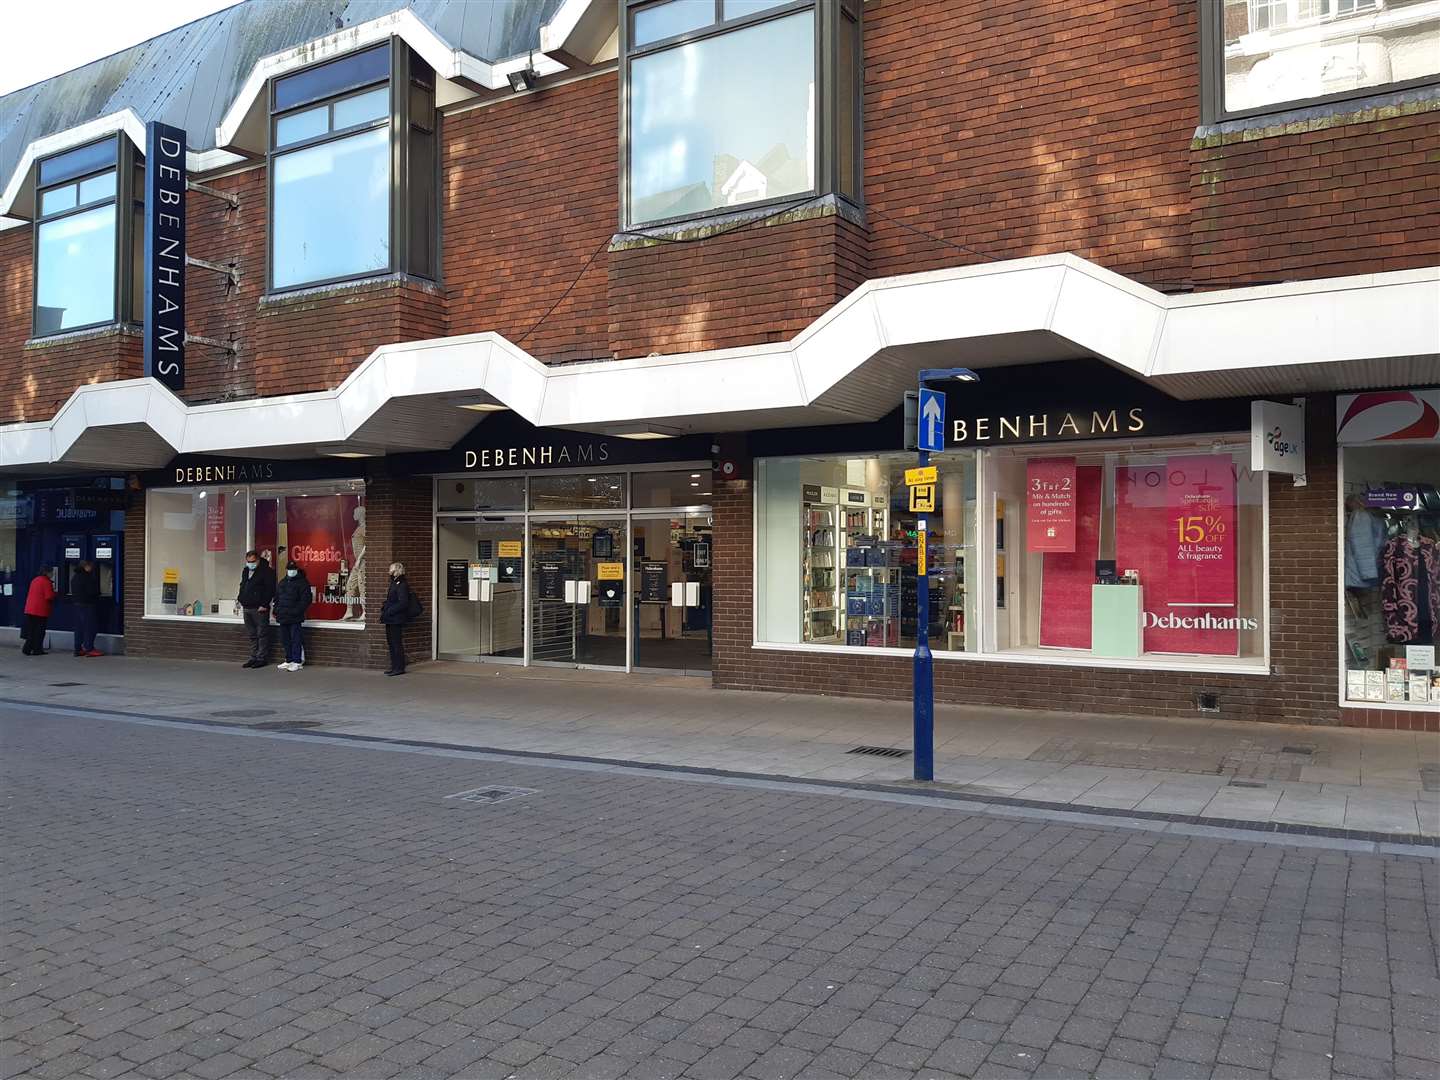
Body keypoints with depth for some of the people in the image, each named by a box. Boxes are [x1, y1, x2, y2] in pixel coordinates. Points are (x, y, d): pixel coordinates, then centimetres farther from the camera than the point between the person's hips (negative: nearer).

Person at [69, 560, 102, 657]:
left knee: (79, 627, 11)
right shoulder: (86, 577, -15)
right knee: (90, 626, -5)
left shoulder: (74, 577, 14)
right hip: (87, 605, -9)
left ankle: (78, 649, 12)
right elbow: (92, 591, -16)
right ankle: (88, 648, -7)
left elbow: (73, 591, 22)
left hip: (77, 604, 9)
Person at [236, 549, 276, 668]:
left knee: (262, 634, -4)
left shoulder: (266, 571, -8)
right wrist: (239, 599, 13)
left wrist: (264, 604, -18)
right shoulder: (245, 571, 17)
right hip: (247, 608, 8)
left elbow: (270, 589, -13)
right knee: (252, 635, 13)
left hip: (260, 609, -8)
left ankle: (261, 658, 0)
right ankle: (253, 658, 19)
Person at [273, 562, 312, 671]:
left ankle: (297, 661, -2)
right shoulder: (282, 582, 18)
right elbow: (277, 598, 24)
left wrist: (297, 611, -19)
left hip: (294, 617, -7)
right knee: (285, 639, 11)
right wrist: (276, 611, 13)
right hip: (283, 617, 7)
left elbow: (305, 599, -12)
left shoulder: (302, 582, -4)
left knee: (295, 639, -6)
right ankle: (289, 660, 20)